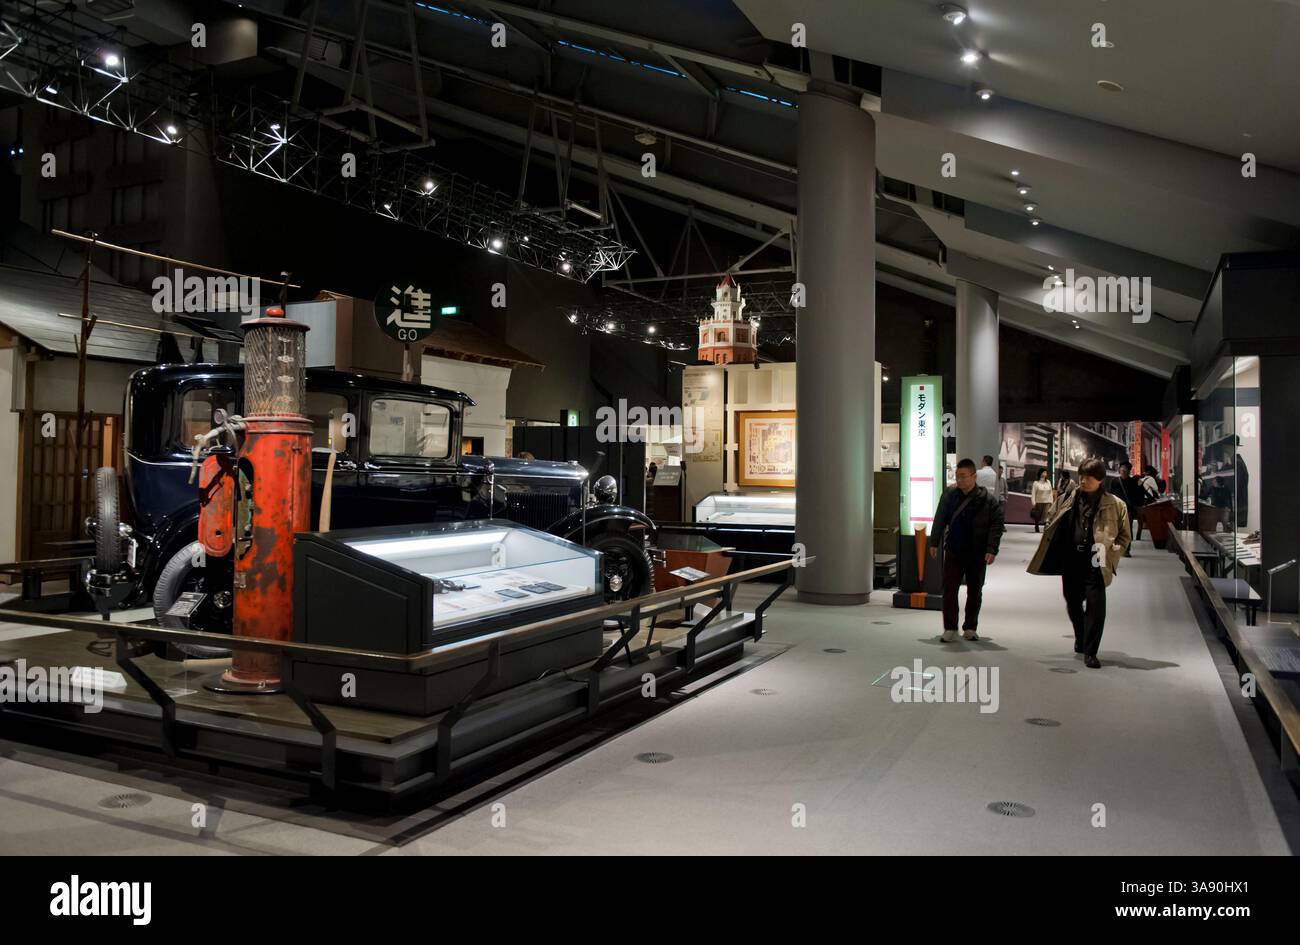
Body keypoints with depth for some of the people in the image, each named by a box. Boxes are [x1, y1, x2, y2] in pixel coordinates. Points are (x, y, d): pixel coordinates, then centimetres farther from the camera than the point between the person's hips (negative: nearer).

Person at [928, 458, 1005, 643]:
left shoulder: (987, 499, -8)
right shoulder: (949, 495, 1)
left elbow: (997, 525, -7)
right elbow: (939, 520, 10)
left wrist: (992, 550, -14)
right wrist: (934, 542, 8)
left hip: (977, 553, -1)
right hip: (953, 551, 2)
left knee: (975, 591, 10)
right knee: (949, 589, -3)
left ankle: (970, 628, 23)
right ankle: (950, 629, 4)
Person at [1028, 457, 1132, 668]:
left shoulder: (1115, 505, -2)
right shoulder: (1067, 501, 6)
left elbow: (1125, 536, 7)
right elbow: (1052, 528, 14)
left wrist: (1109, 551, -7)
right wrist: (1052, 558, 7)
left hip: (1094, 564, -4)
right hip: (1070, 562, 4)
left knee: (1095, 606, -10)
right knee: (1073, 604, 16)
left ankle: (1090, 652, -1)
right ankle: (1080, 639, 41)